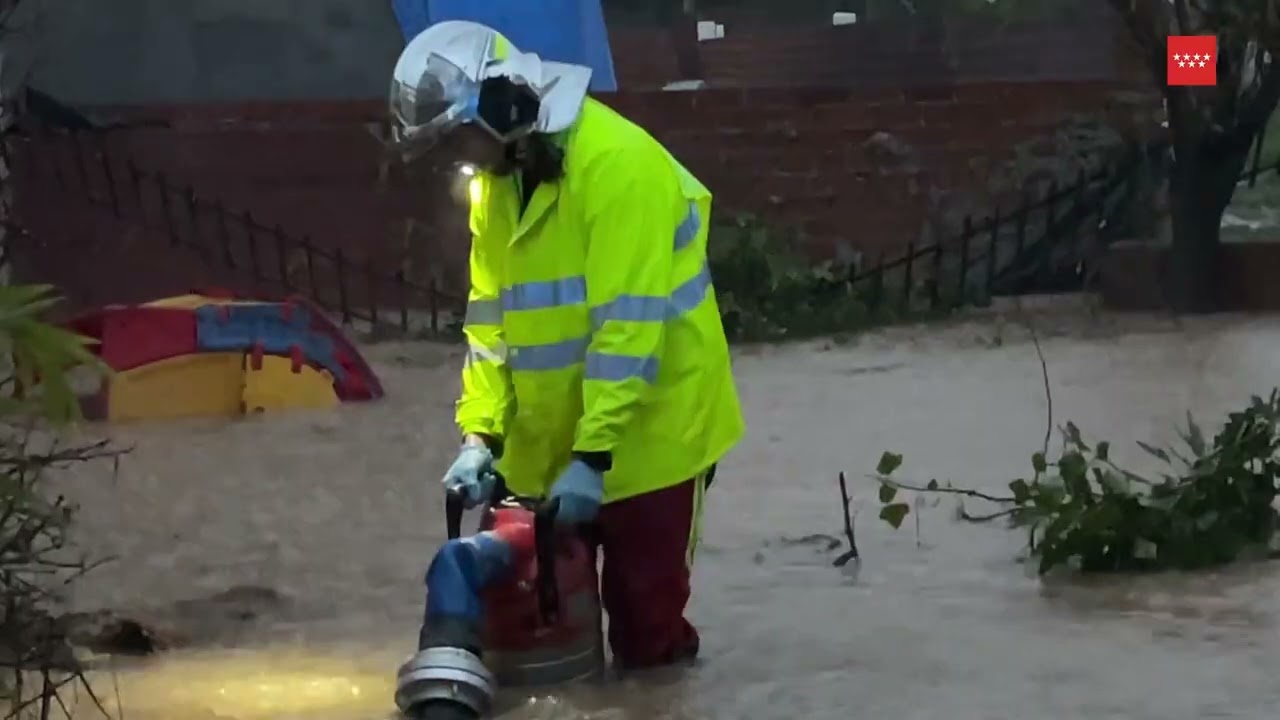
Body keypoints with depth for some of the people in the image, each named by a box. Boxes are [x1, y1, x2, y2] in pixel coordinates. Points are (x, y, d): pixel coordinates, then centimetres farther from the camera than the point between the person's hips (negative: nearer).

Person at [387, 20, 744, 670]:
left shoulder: (617, 163, -23)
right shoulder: (496, 183, 4)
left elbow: (627, 326, -27)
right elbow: (491, 317, 7)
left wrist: (593, 453, -29)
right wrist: (480, 433, -3)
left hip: (650, 426, -8)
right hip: (552, 434, 8)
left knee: (644, 604, 2)